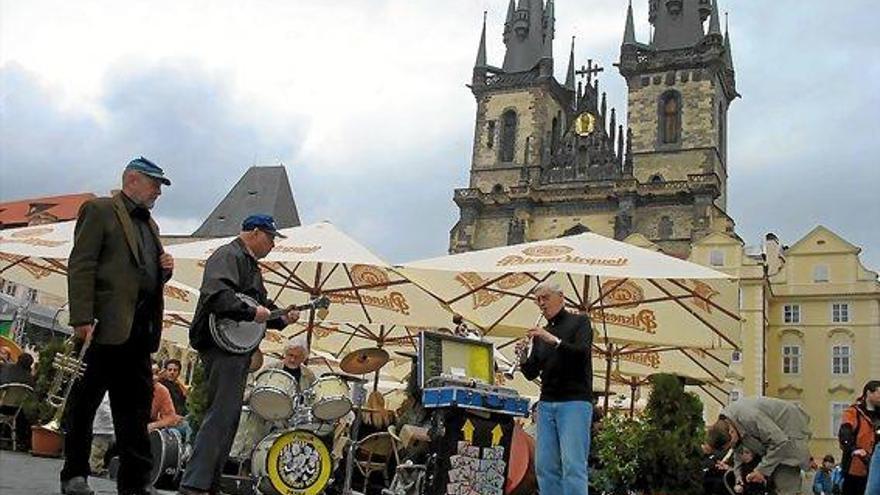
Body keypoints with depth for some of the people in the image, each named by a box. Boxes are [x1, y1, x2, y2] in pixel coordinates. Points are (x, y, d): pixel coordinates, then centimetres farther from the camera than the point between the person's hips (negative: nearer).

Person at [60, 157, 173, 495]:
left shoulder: (150, 225, 24)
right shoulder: (99, 211, 1)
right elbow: (81, 267, -9)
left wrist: (165, 270, 6)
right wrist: (82, 318, -18)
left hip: (140, 328, 8)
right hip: (107, 325, -7)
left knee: (136, 404, 6)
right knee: (86, 399, 1)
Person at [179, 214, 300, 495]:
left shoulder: (251, 265, 24)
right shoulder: (228, 256, -9)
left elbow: (261, 304, 28)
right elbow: (216, 296, -26)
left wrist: (281, 318, 10)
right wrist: (252, 312, -23)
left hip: (238, 349, 11)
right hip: (222, 345, -11)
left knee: (228, 418, 13)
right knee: (220, 416, -13)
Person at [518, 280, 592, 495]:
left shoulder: (579, 322, 6)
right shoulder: (540, 333, 19)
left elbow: (582, 352, -12)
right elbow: (531, 374, 16)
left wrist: (554, 340, -23)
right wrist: (523, 358, -5)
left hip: (574, 402, -5)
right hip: (546, 404, 5)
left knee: (573, 465, -12)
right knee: (545, 465, 0)